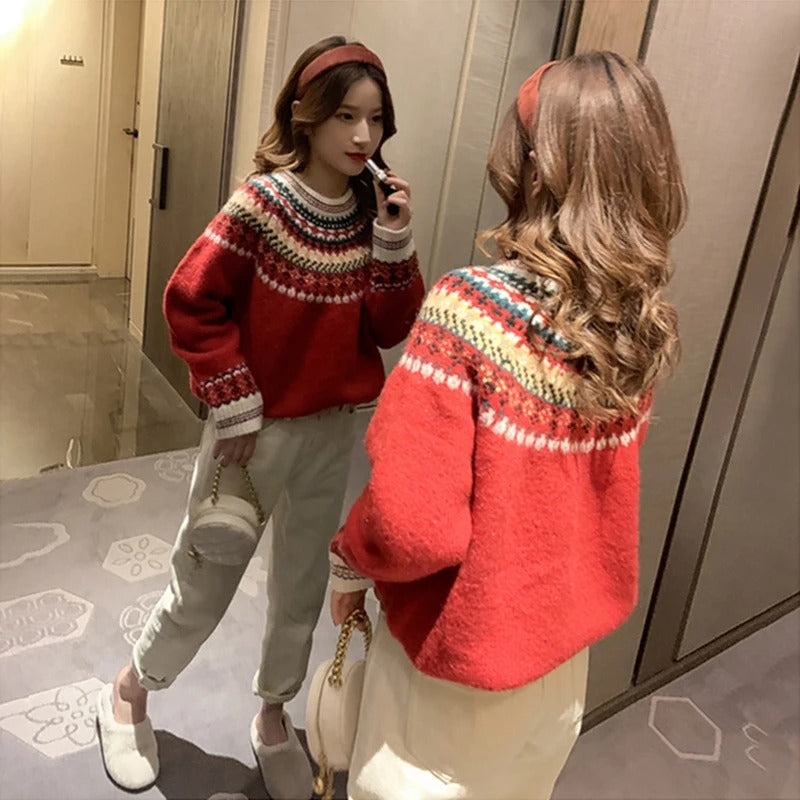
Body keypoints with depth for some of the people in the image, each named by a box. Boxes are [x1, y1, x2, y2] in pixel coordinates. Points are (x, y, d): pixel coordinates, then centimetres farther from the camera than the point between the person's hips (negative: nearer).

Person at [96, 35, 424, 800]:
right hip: (257, 428, -4)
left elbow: (391, 329, -4)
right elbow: (192, 302, -14)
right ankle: (129, 693, 42)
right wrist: (236, 410, -14)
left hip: (333, 431, 4)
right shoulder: (262, 204, -17)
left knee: (302, 590, 19)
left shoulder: (373, 214, -3)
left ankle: (273, 716, 44)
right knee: (203, 589, 12)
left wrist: (392, 241, -17)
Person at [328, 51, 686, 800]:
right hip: (566, 634, 6)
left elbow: (412, 527, -30)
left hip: (463, 646, -5)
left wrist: (348, 562, -10)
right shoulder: (646, 321, -8)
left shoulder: (472, 306, -29)